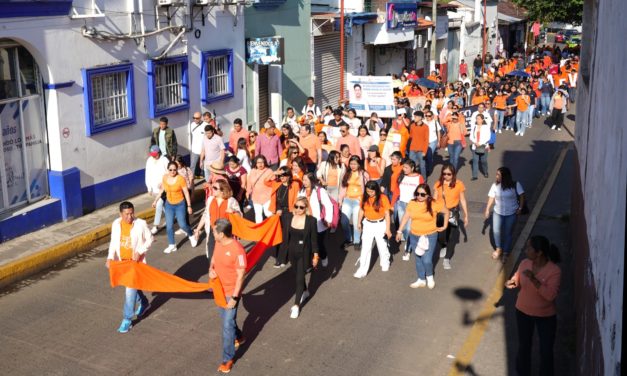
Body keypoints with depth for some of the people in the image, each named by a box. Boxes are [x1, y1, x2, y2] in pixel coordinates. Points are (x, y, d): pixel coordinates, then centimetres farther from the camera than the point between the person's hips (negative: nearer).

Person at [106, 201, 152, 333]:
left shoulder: (141, 224, -18)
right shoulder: (116, 224, -7)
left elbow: (149, 240, -6)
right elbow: (113, 242, 3)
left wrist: (140, 252, -20)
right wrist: (110, 257, -10)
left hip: (136, 261, -5)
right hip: (122, 261, 5)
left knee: (130, 289, -7)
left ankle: (127, 319, 2)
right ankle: (144, 303, 48)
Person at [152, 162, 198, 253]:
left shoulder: (180, 179, -18)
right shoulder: (165, 178, -5)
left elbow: (186, 193, -13)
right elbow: (162, 190, 11)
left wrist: (189, 206, -12)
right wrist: (156, 200, 12)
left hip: (180, 204, -4)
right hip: (169, 204, 4)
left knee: (182, 225, -2)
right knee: (169, 225, 4)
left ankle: (191, 236, 29)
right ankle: (172, 245, 16)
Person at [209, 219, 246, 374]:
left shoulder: (237, 250, -29)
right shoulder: (218, 243, -5)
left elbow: (241, 275, -23)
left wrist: (234, 297, -22)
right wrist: (211, 269, -9)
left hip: (231, 292, -8)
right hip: (219, 289, 8)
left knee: (227, 325, 0)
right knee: (226, 318, 26)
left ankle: (227, 359, 13)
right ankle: (238, 337, 52)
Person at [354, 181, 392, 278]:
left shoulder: (383, 198, -16)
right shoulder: (364, 197, -7)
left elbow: (387, 214, -12)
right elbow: (361, 210, 7)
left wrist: (388, 229, -11)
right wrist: (359, 222, 15)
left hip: (380, 225, -2)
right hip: (368, 224, 2)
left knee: (382, 246, 16)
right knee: (365, 248, 1)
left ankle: (385, 264, 41)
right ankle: (362, 270, 4)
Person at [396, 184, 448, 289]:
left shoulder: (434, 204, -13)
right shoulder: (412, 204, -5)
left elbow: (446, 212, 2)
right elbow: (406, 217, 3)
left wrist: (444, 226, 3)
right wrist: (399, 231, 3)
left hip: (430, 236, -3)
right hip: (414, 236, 4)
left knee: (427, 260, -8)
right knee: (418, 259, 15)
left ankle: (430, 277, 23)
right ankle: (421, 280, 32)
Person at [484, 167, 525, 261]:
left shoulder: (515, 185, -13)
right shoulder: (495, 185, -9)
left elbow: (521, 196, -6)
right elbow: (491, 198, -5)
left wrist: (520, 208, -10)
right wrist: (487, 210, -8)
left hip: (511, 214, -2)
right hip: (498, 212, 2)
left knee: (508, 233, 7)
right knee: (496, 231, 1)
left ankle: (506, 252, 25)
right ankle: (499, 249, 28)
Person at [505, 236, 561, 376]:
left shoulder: (554, 271, -24)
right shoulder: (525, 263, -11)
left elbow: (550, 295, -31)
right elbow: (517, 281, 5)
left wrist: (534, 279, -38)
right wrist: (511, 283, -18)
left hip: (546, 316, -4)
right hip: (523, 312, 4)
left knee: (546, 350, 9)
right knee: (524, 346, 19)